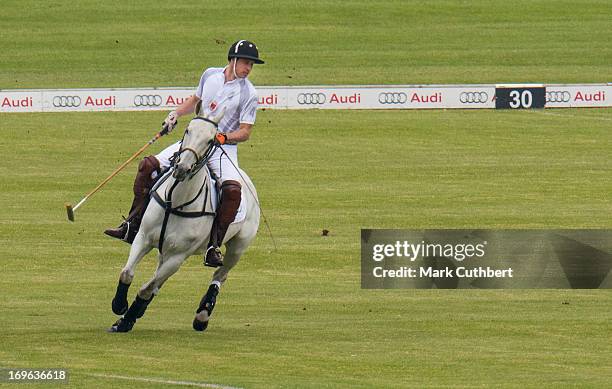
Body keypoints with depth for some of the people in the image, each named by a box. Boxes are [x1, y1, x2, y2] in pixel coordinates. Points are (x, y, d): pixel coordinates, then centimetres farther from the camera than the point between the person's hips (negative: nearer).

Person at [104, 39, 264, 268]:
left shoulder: (248, 93, -7)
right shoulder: (210, 75, 7)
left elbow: (245, 132, -10)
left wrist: (222, 137, -26)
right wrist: (176, 114, 10)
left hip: (225, 148, -5)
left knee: (233, 189, -33)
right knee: (148, 165, -8)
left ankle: (213, 247, -27)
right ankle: (132, 226, -3)